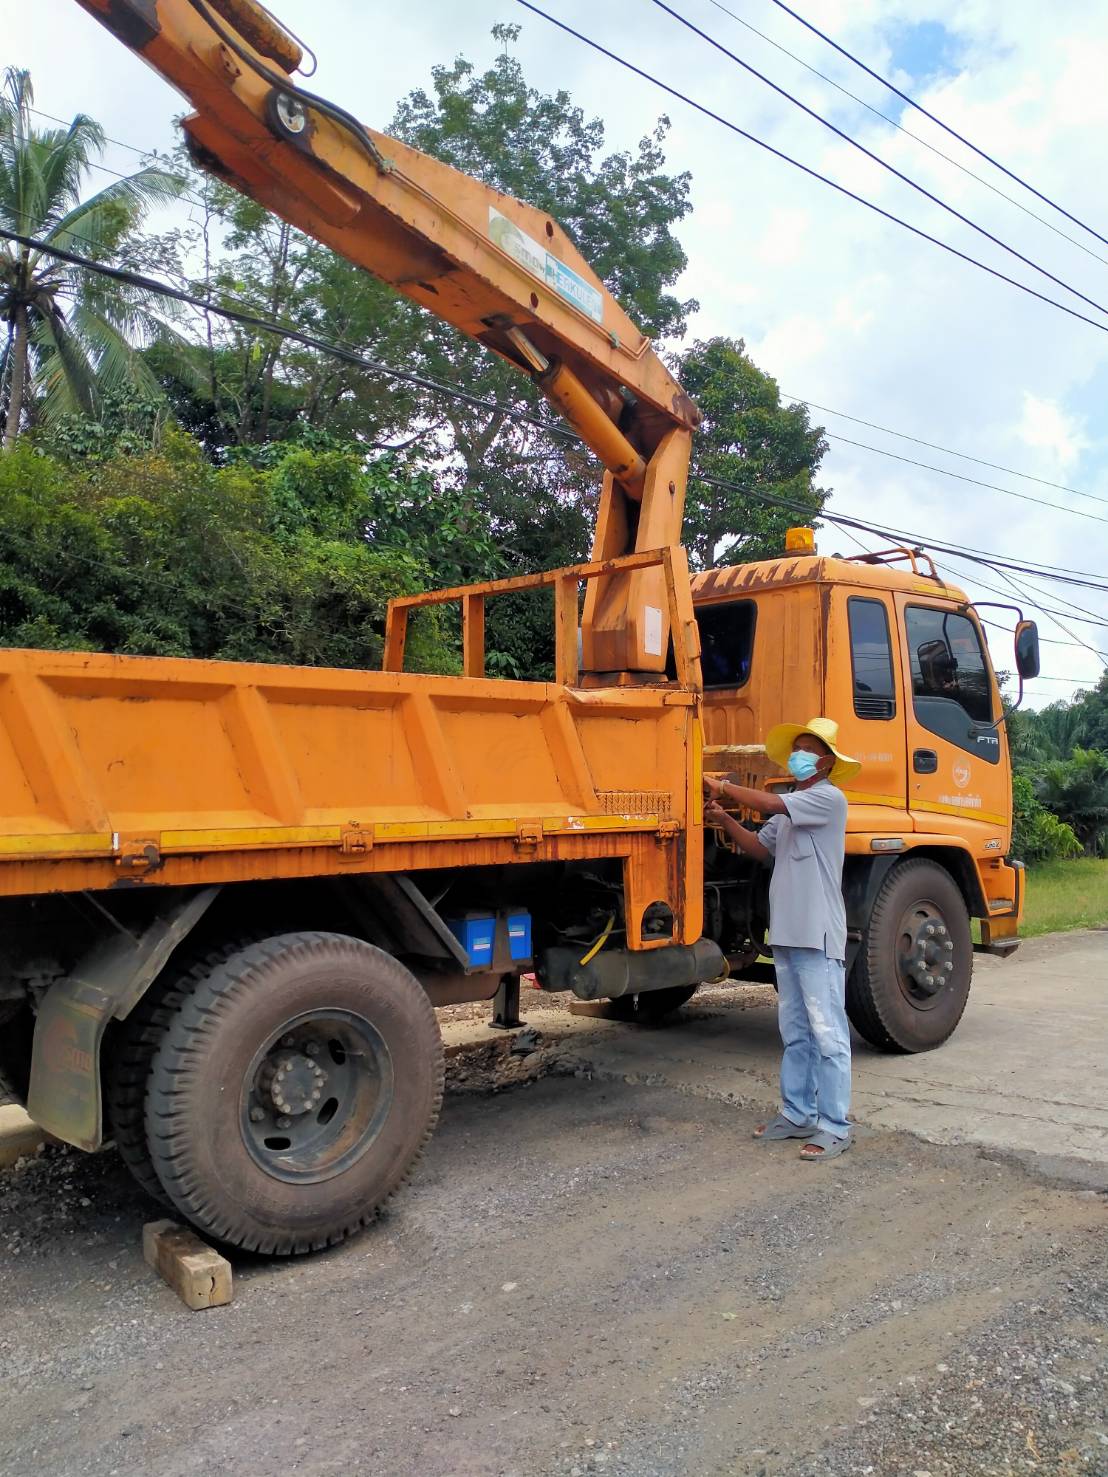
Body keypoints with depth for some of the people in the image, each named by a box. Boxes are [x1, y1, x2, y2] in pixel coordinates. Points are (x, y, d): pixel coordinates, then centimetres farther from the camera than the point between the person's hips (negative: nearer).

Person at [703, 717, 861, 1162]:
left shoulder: (828, 799, -8)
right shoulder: (790, 810, 20)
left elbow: (769, 803, -19)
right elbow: (761, 847, 20)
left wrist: (722, 785, -7)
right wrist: (724, 818, 5)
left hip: (819, 936, -9)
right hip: (787, 934, 9)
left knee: (827, 1033, -4)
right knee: (795, 1032, 16)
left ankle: (834, 1127, 2)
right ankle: (798, 1114, 26)